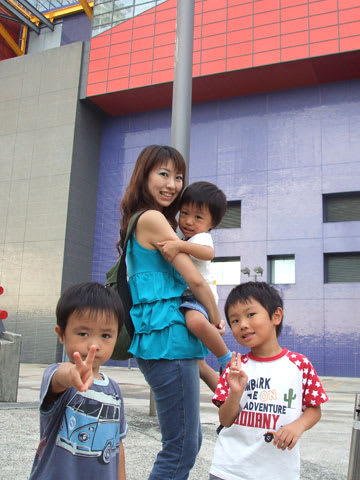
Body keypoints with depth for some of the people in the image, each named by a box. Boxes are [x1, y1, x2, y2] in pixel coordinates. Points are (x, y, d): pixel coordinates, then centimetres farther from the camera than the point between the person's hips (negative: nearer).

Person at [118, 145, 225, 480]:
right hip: (168, 339, -11)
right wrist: (216, 319, 4)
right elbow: (194, 279, -11)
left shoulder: (140, 221, 19)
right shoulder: (153, 218, -11)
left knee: (190, 441, 19)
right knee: (181, 450, -4)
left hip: (156, 340, 11)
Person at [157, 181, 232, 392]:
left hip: (199, 295, -9)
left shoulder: (202, 237, -11)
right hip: (184, 296, 10)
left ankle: (227, 360, -23)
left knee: (195, 321, -43)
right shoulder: (185, 239, 17)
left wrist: (180, 245, -46)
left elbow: (208, 253, -37)